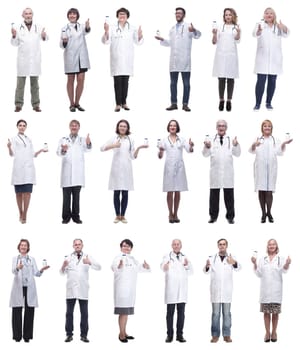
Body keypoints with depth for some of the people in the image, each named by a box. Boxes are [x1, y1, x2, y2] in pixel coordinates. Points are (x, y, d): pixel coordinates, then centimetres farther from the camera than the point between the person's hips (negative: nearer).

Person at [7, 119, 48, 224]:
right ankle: (21, 214, 11)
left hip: (29, 168, 2)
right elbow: (12, 154, -3)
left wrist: (41, 150, 6)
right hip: (18, 168, -2)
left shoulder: (29, 140, 21)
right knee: (19, 192, 0)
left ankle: (24, 215, -8)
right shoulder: (13, 139, 9)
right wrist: (9, 147, -23)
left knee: (27, 192, -9)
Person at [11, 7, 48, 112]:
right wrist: (14, 36, -14)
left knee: (35, 83, 7)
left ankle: (36, 105, 10)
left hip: (35, 59, 1)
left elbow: (44, 39, 15)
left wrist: (44, 36, -8)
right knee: (20, 82, 0)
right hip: (22, 59, -1)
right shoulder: (18, 27, 2)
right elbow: (14, 43, 5)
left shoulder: (38, 27, 5)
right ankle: (18, 104, 3)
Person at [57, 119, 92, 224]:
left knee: (76, 195, 2)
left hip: (78, 172, 0)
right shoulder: (63, 140, 11)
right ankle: (66, 217, 3)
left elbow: (87, 149, -11)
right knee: (66, 195, -1)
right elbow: (58, 152, -5)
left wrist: (88, 144, -36)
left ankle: (76, 216, 8)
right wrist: (63, 150, -30)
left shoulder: (82, 140, 11)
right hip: (66, 171, 0)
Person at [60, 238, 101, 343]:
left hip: (83, 290, 0)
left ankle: (84, 335, 7)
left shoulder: (87, 257, 6)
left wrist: (89, 263, -25)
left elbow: (99, 267, -5)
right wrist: (63, 266, -20)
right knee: (69, 313, 1)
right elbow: (62, 273, 3)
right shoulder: (68, 258, 7)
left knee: (84, 313, 1)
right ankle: (69, 335, 6)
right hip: (71, 289, 0)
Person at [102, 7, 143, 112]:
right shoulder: (112, 27, 1)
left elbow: (138, 42, 5)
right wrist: (106, 31, -24)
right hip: (116, 59, -2)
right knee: (117, 81, -5)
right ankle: (118, 104, -3)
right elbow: (106, 41, -5)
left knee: (125, 81, 5)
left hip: (127, 59, 2)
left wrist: (140, 35, -17)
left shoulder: (132, 28, 8)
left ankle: (124, 102, 11)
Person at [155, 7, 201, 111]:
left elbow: (198, 35, -17)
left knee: (186, 83, -1)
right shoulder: (172, 29, 19)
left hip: (184, 60, -5)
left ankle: (185, 104, 2)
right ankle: (174, 104, 11)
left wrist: (194, 31, -39)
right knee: (173, 83, 6)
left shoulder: (188, 26, 0)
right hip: (173, 60, 5)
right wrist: (162, 39, 6)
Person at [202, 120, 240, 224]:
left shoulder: (231, 140, 7)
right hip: (215, 172, 0)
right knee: (214, 195, 5)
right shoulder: (211, 140, 7)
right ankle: (213, 216, 13)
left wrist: (236, 145, -23)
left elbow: (237, 154, -3)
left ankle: (230, 216, 10)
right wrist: (207, 147, -25)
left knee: (229, 195, 3)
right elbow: (205, 154, -2)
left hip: (228, 173, 0)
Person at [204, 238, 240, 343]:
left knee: (227, 313, 3)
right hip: (215, 290, 0)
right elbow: (207, 271, -8)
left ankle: (227, 335, 6)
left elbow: (238, 267, -14)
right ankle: (215, 335, 5)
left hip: (227, 290, 0)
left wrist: (234, 263, -39)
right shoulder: (212, 258, 7)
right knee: (215, 313, 2)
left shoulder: (231, 258, 6)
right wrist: (207, 266, -33)